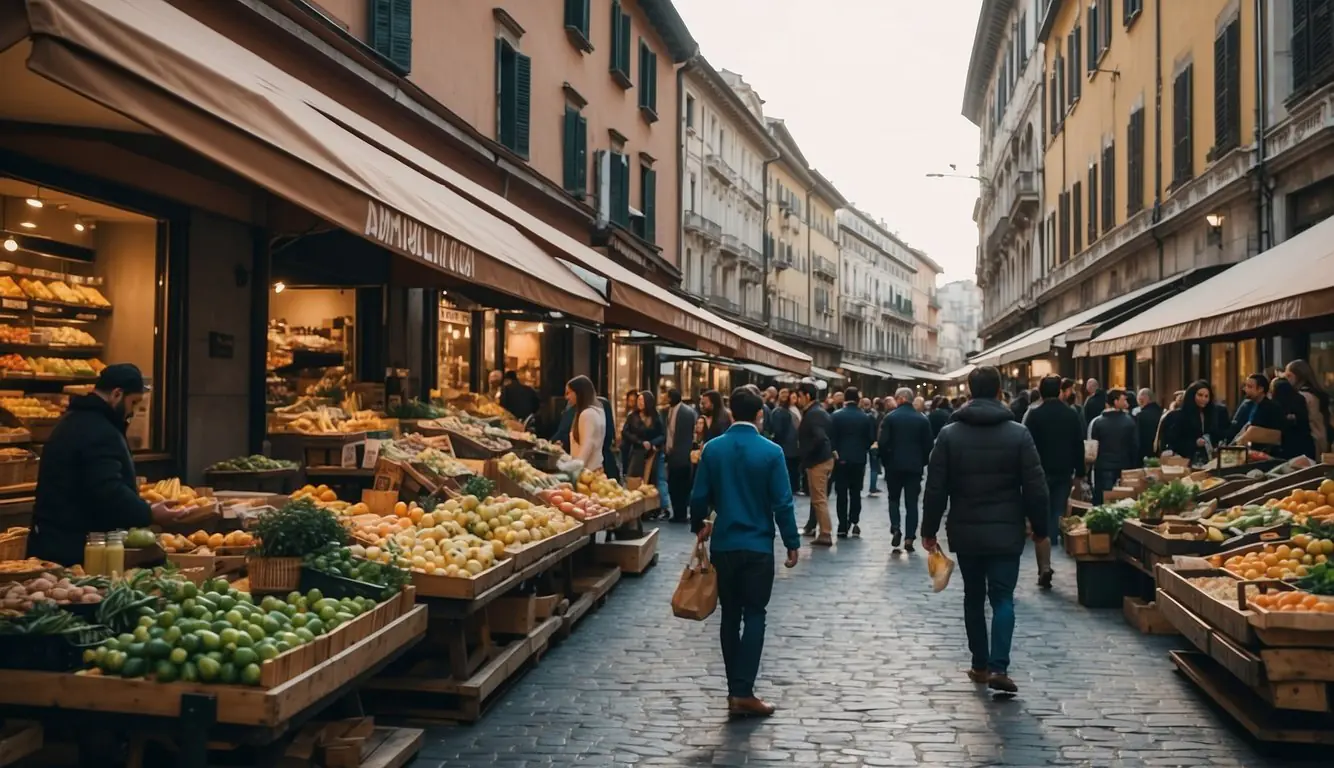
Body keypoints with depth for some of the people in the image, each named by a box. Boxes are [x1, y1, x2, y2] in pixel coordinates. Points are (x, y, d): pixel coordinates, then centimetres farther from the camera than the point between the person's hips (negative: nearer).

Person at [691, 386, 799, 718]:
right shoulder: (771, 452, -10)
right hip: (758, 546, -3)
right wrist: (792, 543, 0)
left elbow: (699, 496, 2)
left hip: (723, 545, 3)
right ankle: (743, 692, -3)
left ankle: (735, 690, 17)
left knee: (730, 616, 12)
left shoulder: (712, 449, -2)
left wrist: (699, 525, 21)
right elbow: (782, 502, -10)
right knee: (754, 616, 4)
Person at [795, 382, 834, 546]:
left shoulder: (813, 414, -18)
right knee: (818, 497, 18)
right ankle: (812, 526, 28)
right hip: (823, 458, 10)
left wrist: (805, 455, -20)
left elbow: (819, 438, -30)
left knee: (819, 499, -5)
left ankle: (825, 535, -3)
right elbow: (824, 436, 19)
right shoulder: (819, 411, 14)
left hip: (818, 461, -10)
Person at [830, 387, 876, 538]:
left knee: (842, 493, 2)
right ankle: (854, 523, 8)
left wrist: (834, 452, 1)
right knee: (855, 492, 11)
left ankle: (843, 526, -1)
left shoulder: (836, 415, -6)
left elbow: (831, 437, -9)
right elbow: (871, 438, 2)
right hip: (859, 459, 2)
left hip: (841, 459, -2)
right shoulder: (866, 417, -1)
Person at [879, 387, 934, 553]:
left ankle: (895, 528, -5)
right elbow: (928, 444, 1)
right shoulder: (923, 419, 1)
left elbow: (883, 443, -9)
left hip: (894, 465, -1)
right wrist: (922, 462, 13)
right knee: (912, 502, 6)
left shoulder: (890, 417, -6)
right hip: (915, 466, 1)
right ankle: (909, 538, 1)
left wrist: (885, 461, 4)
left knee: (894, 498, 14)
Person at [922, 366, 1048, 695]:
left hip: (965, 532, 1)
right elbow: (1036, 488, -4)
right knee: (1002, 598, 2)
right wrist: (1040, 527, 8)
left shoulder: (949, 434, -3)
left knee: (974, 596, 14)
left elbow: (936, 488, -3)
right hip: (1005, 531, -1)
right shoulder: (1018, 433, -5)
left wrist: (930, 529, 5)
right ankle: (998, 667, -11)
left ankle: (981, 664, 21)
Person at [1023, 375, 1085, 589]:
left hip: (1040, 473, -3)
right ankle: (1046, 563, 15)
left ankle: (1044, 567, -7)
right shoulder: (1072, 414, 2)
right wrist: (1079, 472, 11)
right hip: (1064, 474, 3)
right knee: (1056, 517, 12)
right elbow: (1079, 446, 5)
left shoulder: (1034, 415, -9)